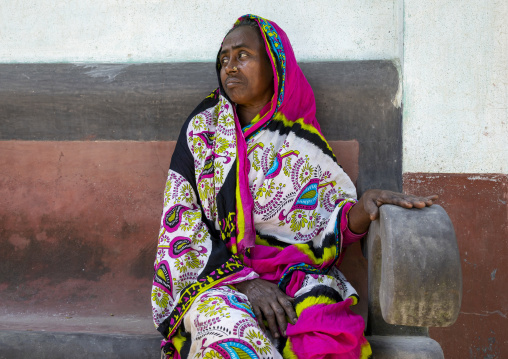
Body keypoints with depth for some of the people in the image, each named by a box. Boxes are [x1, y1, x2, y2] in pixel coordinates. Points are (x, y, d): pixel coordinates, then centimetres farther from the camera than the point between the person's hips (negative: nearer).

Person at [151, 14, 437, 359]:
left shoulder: (303, 143, 10)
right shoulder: (202, 131, 8)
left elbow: (324, 230, 4)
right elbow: (181, 226, 0)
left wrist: (363, 208, -18)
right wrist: (244, 280, -13)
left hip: (295, 276, 1)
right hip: (216, 277, -1)